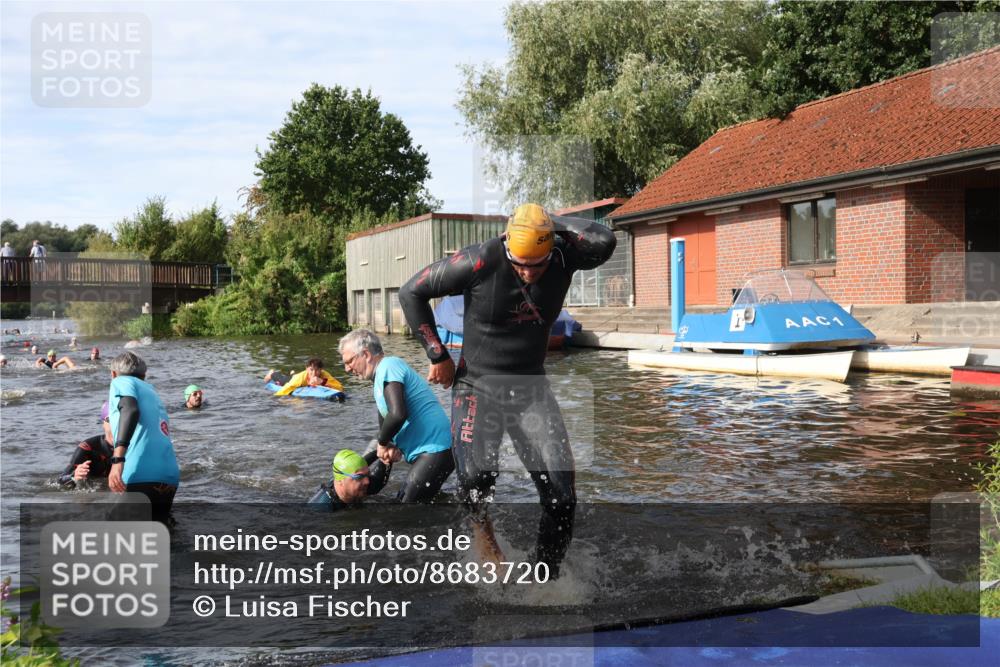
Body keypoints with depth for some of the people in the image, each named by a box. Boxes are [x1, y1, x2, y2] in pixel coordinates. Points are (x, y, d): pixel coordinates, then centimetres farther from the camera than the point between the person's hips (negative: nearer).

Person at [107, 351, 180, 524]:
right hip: (169, 478, 7)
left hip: (138, 477, -6)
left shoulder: (121, 381, 10)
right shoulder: (151, 391, 29)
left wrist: (117, 459, -24)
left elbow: (131, 410, -13)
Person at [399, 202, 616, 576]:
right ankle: (479, 524, 10)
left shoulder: (564, 258, -8)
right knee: (477, 478, -24)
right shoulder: (480, 262, -17)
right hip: (478, 387, -3)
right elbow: (411, 293, -7)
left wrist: (553, 223, -17)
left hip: (531, 390, 3)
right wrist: (437, 356, -7)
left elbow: (604, 241, -31)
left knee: (562, 495, -8)